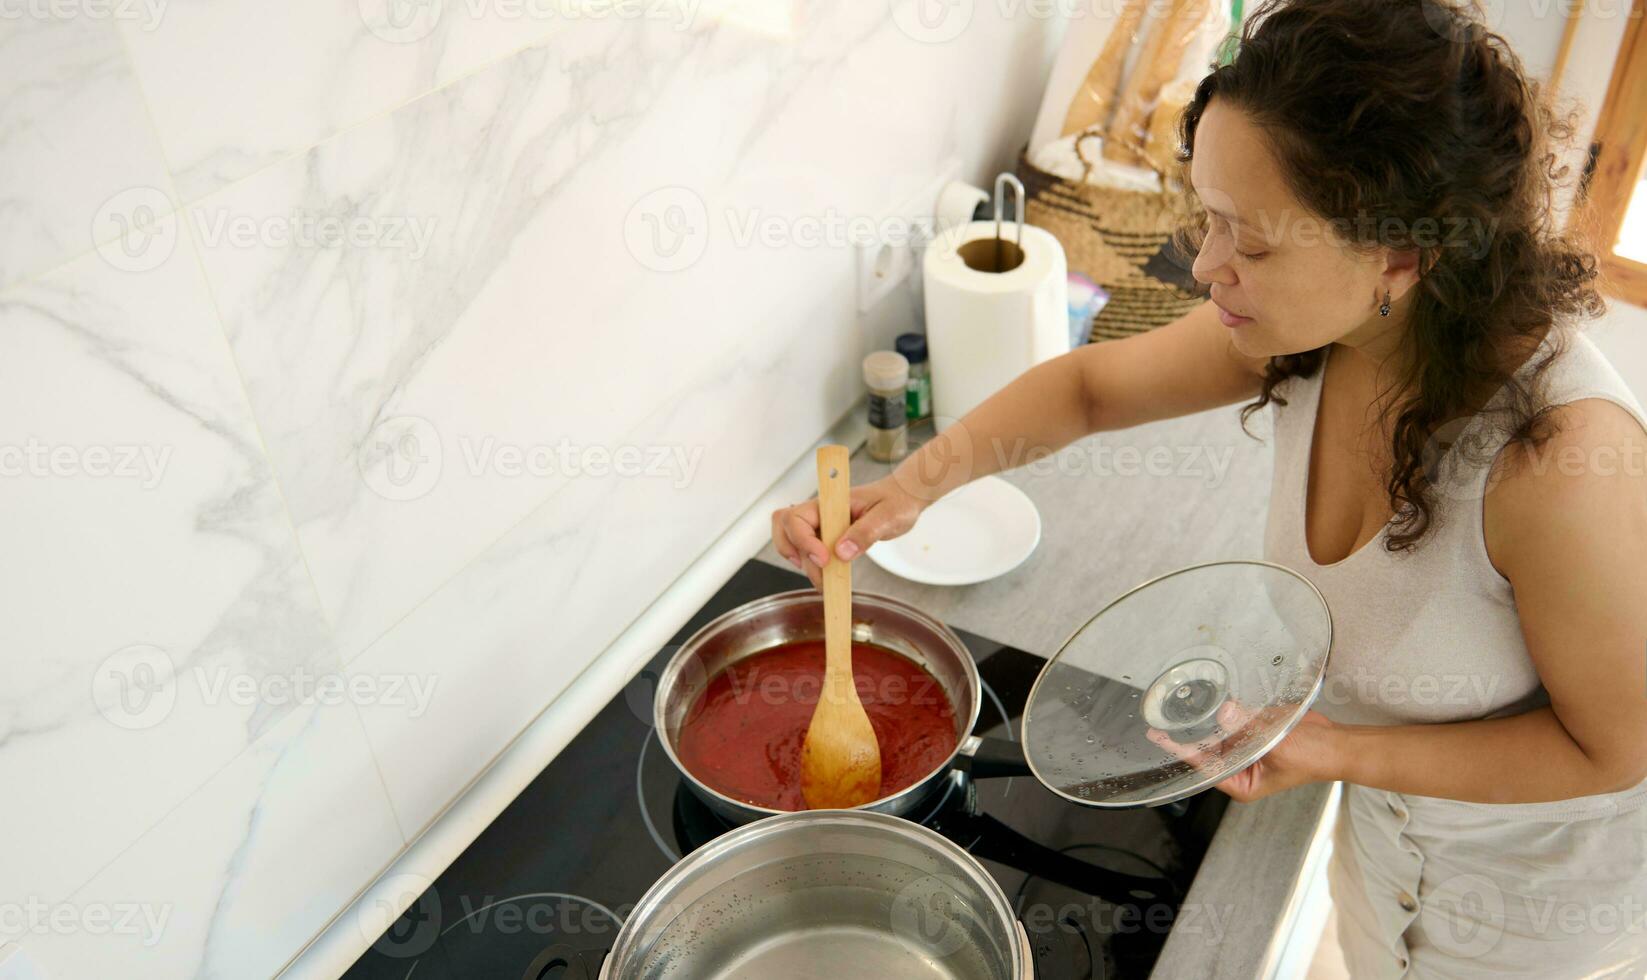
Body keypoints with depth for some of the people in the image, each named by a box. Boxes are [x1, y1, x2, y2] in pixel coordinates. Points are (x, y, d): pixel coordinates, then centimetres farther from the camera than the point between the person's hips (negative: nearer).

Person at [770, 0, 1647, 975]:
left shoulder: (1561, 457, -41)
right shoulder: (1313, 328, -22)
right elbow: (1089, 383, -8)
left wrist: (1343, 753, -30)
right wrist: (909, 485, -21)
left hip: (1537, 889, -5)